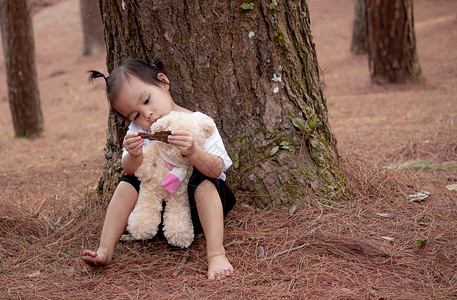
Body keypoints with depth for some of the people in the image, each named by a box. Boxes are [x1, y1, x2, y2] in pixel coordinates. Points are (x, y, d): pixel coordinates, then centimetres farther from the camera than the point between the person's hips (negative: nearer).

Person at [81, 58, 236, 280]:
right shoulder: (138, 130, -2)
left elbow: (216, 170, -25)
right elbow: (131, 170, -12)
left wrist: (193, 152, -46)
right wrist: (134, 155, -36)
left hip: (196, 203, -3)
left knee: (203, 181, -32)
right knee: (129, 182, -15)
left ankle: (216, 253, -40)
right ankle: (105, 249, -18)